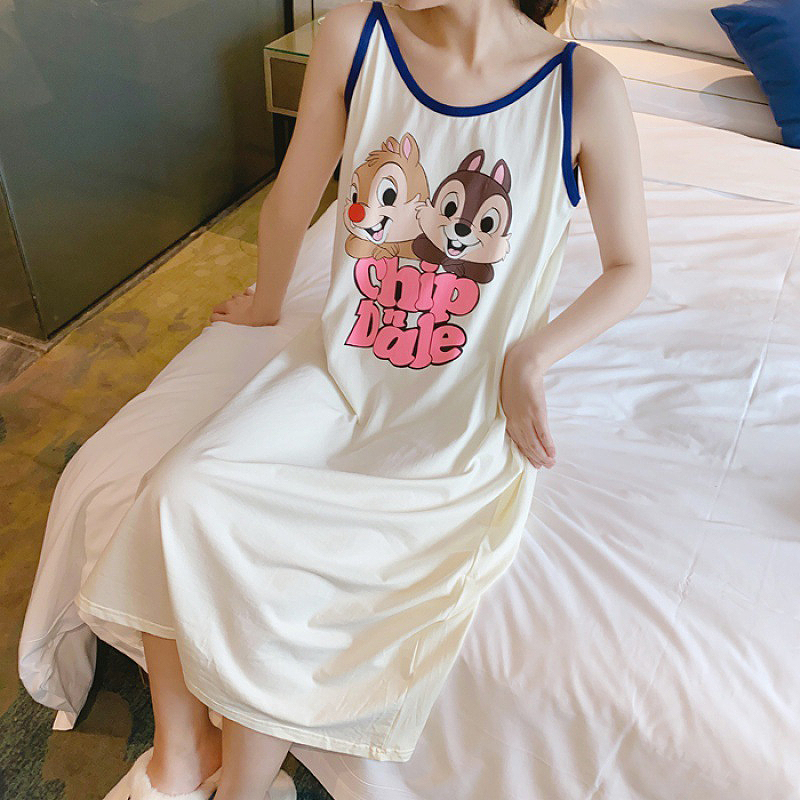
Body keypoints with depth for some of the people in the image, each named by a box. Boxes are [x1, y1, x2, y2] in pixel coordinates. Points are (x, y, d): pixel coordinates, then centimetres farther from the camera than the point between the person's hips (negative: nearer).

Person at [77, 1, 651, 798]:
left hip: (459, 414, -3)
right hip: (338, 366, 4)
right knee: (178, 492, -17)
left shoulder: (584, 88, -15)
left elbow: (629, 268, -2)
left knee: (271, 561, -17)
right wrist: (266, 305, 21)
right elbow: (291, 202, 7)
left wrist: (530, 356, -15)